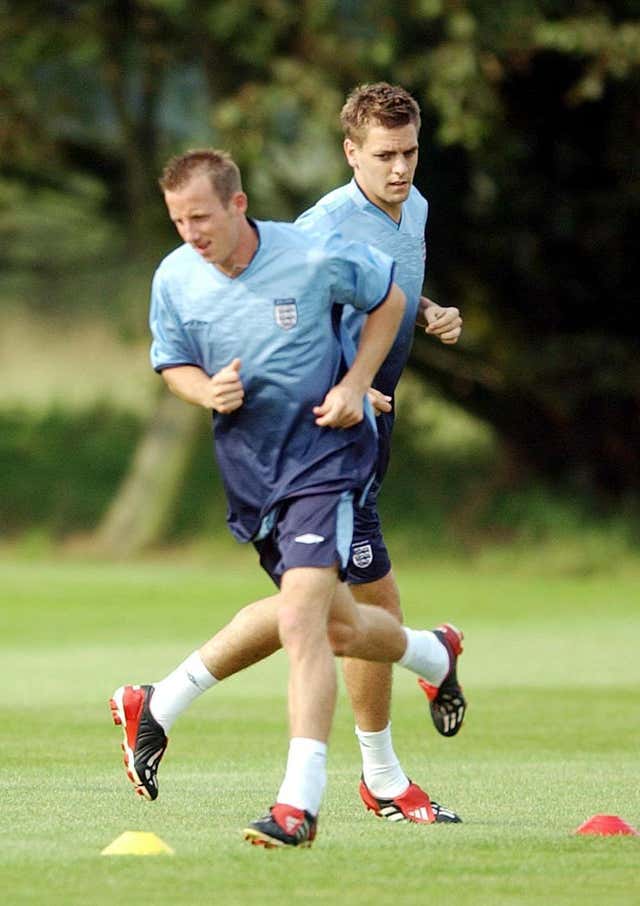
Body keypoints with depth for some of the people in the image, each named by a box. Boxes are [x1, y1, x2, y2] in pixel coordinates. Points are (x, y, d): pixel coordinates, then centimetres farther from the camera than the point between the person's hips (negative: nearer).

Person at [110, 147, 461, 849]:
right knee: (335, 624, 16)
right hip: (247, 467, 5)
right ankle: (427, 653, 49)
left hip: (325, 453, -5)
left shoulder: (315, 258, -16)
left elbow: (387, 299, 3)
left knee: (300, 620, -20)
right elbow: (172, 363, 10)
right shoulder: (173, 279, -6)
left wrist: (355, 383, -8)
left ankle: (299, 805, -17)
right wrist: (207, 391, -13)